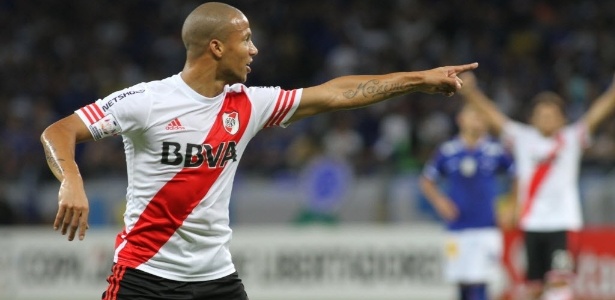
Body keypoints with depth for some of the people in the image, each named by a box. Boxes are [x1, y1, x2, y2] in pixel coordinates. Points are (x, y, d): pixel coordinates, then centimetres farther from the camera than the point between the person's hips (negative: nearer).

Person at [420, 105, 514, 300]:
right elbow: (426, 181, 15)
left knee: (479, 284, -11)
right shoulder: (447, 151, 5)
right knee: (462, 284, 7)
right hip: (457, 227, 2)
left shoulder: (496, 150, 0)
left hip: (486, 227, -2)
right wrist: (439, 201, -1)